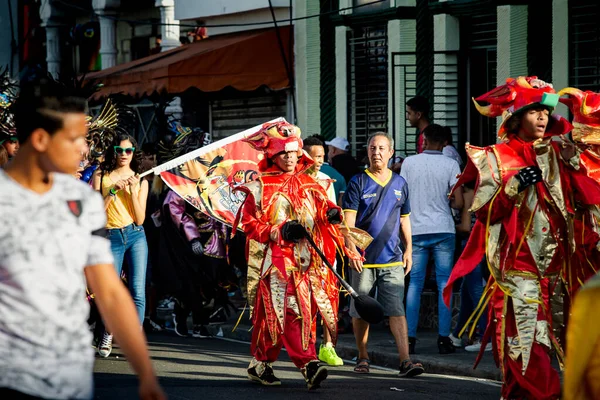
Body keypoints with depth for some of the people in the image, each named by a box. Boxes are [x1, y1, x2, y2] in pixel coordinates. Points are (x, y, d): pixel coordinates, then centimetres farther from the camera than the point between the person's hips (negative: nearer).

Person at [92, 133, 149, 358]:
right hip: (112, 238, -1)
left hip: (136, 237, 1)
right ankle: (108, 335, 22)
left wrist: (132, 191, -9)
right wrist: (113, 191, -10)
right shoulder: (101, 176, 5)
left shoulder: (140, 181, 8)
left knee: (138, 292, -6)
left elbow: (140, 219, 1)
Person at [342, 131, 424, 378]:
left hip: (393, 259, 2)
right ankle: (363, 358, 20)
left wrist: (408, 249, 15)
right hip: (363, 259, -2)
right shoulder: (358, 183, 0)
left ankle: (405, 361, -13)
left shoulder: (400, 184, 11)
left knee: (397, 310, -6)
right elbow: (348, 220, -5)